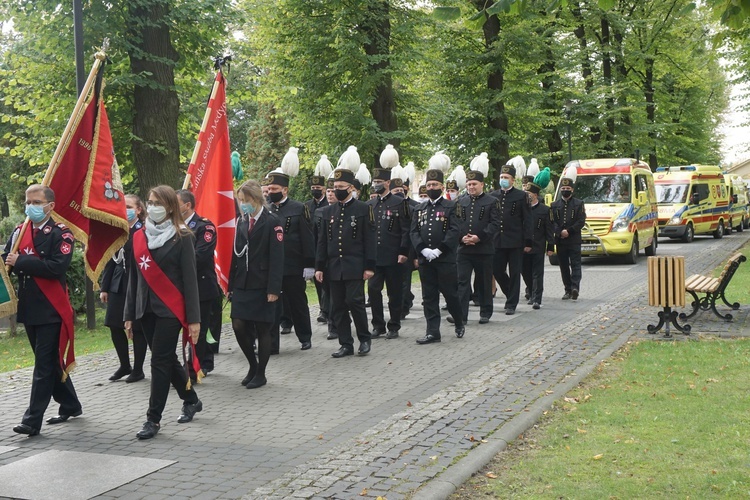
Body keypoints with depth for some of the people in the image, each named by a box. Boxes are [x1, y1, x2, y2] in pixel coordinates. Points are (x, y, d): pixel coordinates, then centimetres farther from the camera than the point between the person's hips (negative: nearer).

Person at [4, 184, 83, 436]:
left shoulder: (61, 233, -8)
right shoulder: (19, 232, 11)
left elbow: (57, 267, -21)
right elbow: (7, 261, 11)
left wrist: (21, 261, -20)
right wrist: (9, 263, -12)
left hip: (51, 308, -7)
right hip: (29, 307, 7)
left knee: (44, 364, -5)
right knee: (50, 361, 16)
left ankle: (33, 419, -4)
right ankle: (70, 405, 29)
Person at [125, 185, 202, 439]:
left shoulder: (181, 237, -6)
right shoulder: (139, 237, 9)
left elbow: (190, 279, -8)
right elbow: (134, 277, 13)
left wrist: (194, 318, -11)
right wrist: (129, 314, 11)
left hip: (170, 309, -5)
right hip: (146, 309, 6)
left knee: (160, 361, -6)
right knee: (167, 359, 14)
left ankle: (153, 418, 1)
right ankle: (191, 400, 33)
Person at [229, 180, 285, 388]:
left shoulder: (272, 222, -8)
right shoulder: (241, 222, 9)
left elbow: (277, 258, -12)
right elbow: (236, 254, 12)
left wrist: (273, 289, -17)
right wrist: (231, 285, 8)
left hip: (262, 286, -5)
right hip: (242, 285, 5)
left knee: (262, 329, 2)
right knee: (238, 326, 0)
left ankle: (260, 373, 15)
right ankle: (253, 365, 21)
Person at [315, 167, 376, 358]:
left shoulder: (363, 209, 0)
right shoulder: (327, 211, 11)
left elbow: (369, 240, -3)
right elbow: (322, 241, 12)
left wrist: (369, 267, -9)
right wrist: (319, 267, 7)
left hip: (355, 267, -4)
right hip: (333, 268, 4)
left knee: (355, 302, -9)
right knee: (338, 306, 4)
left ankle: (364, 338, 11)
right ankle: (346, 344, 12)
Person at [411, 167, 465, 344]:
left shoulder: (450, 206, -1)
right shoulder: (419, 209, 12)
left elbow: (454, 231, -10)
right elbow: (414, 232, 6)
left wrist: (439, 250, -17)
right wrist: (423, 249, -10)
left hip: (445, 258, -4)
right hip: (425, 259, 4)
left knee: (450, 293, 4)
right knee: (429, 297, 4)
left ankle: (459, 323, 27)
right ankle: (433, 332, 7)